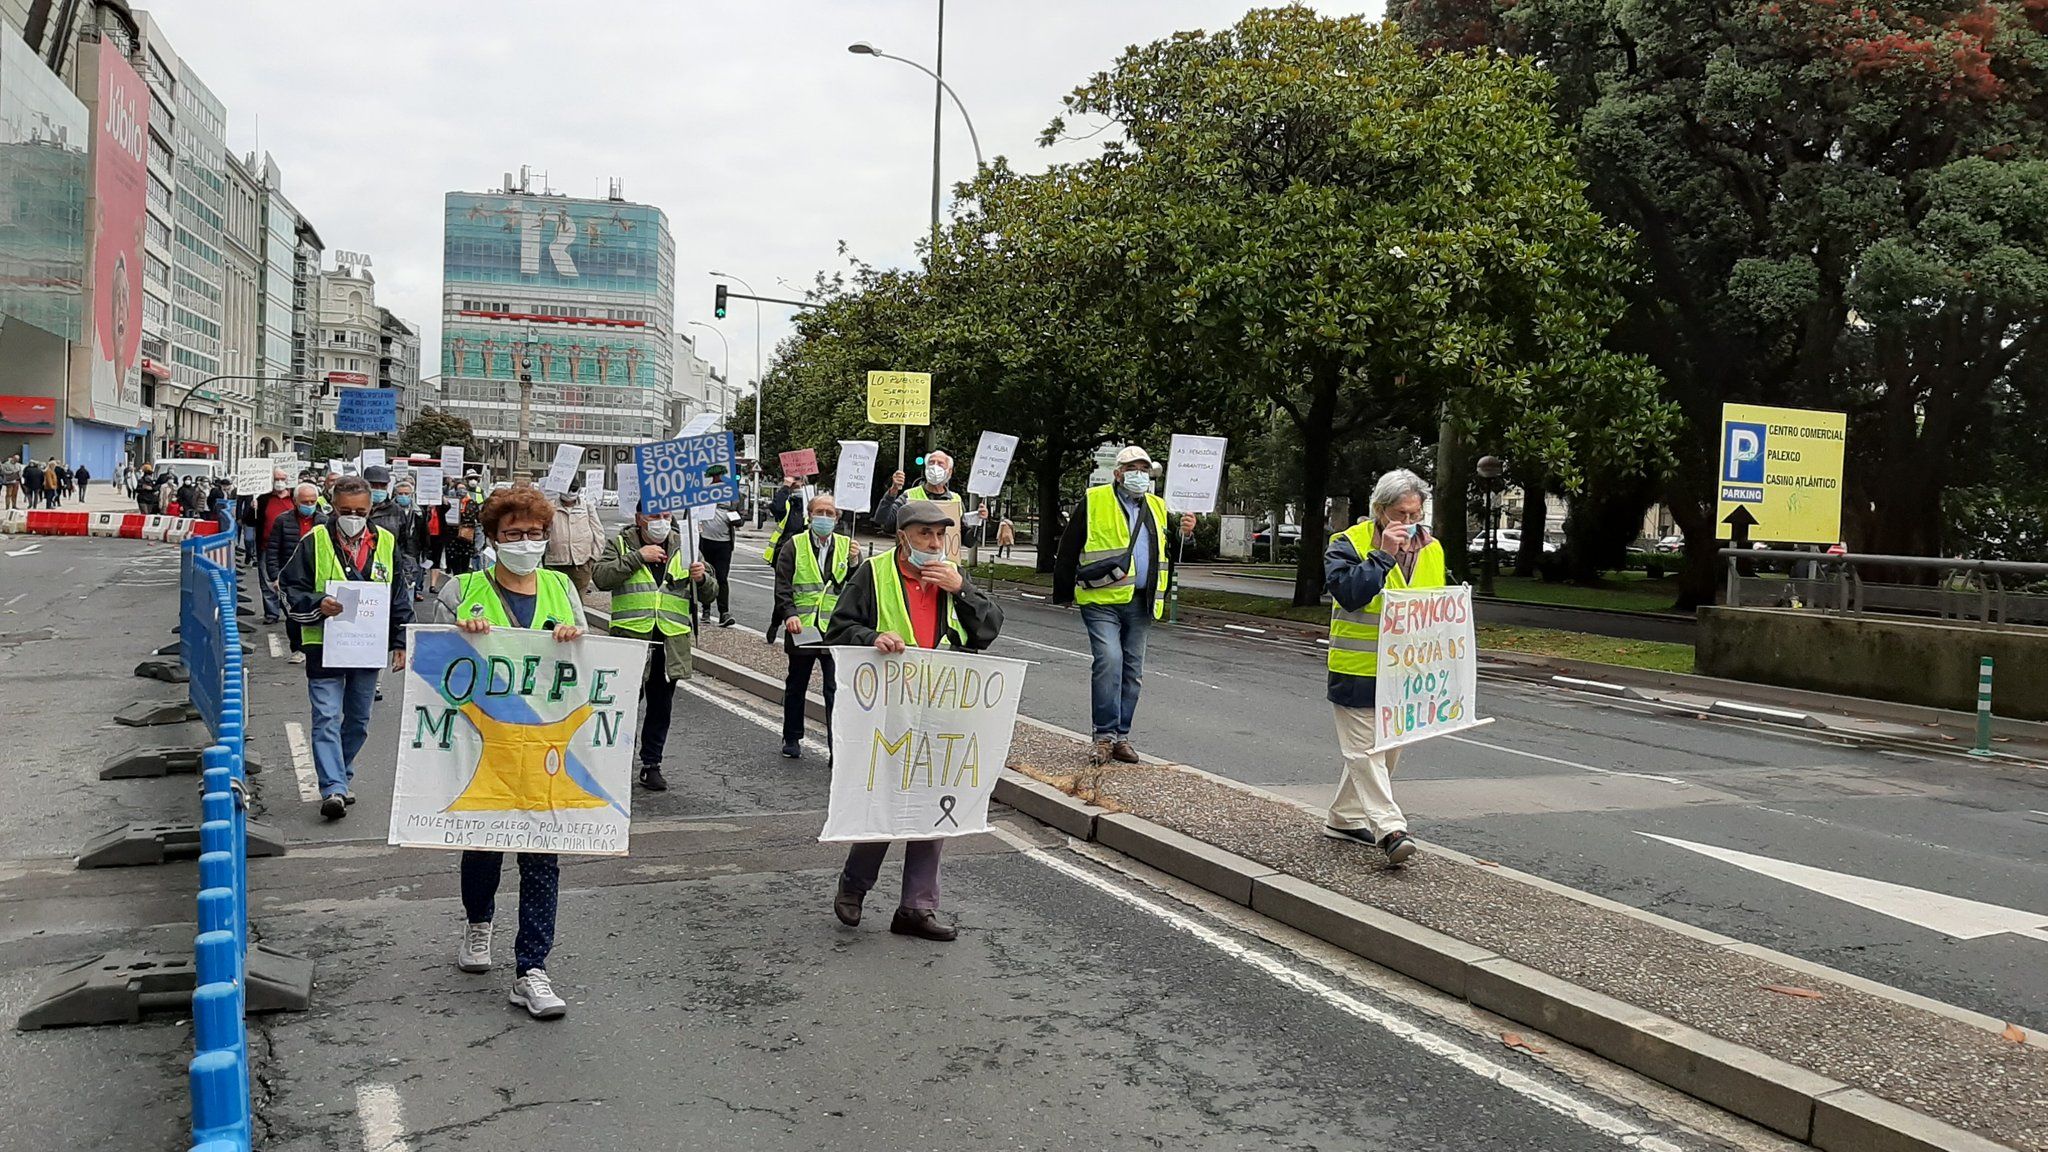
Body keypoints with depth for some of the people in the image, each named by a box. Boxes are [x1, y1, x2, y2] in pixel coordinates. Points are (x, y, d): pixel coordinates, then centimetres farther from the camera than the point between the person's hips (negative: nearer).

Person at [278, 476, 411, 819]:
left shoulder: (386, 544, 6)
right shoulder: (315, 542, -4)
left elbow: (399, 599, 13)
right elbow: (290, 592, -3)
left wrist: (400, 642, 9)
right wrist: (317, 604, -22)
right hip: (324, 647, -4)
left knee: (358, 720, 13)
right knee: (327, 719, -10)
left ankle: (339, 778, 29)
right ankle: (333, 790, -13)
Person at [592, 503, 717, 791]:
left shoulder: (683, 547, 11)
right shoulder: (621, 544, 3)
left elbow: (709, 593, 14)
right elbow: (601, 576, -14)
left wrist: (702, 578, -9)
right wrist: (637, 557, -16)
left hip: (671, 641, 3)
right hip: (630, 637, -3)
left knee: (661, 706, 10)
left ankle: (651, 764, 21)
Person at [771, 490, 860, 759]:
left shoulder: (846, 545, 6)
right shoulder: (795, 545, 2)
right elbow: (782, 585, -2)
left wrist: (855, 562, -16)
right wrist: (789, 614, -17)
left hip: (836, 630, 0)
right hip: (801, 627, 0)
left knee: (837, 690, -5)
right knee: (796, 686, 15)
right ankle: (791, 738, 30)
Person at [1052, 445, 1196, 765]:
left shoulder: (1158, 507, 15)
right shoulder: (1093, 501, 0)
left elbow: (1172, 553, 20)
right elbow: (1068, 549, 4)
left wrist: (1185, 534, -1)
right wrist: (1063, 593, 6)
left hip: (1140, 604, 5)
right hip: (1102, 602, -5)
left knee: (1132, 670, 7)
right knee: (1109, 660, -19)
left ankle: (1121, 736, 16)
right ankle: (1105, 736, -12)